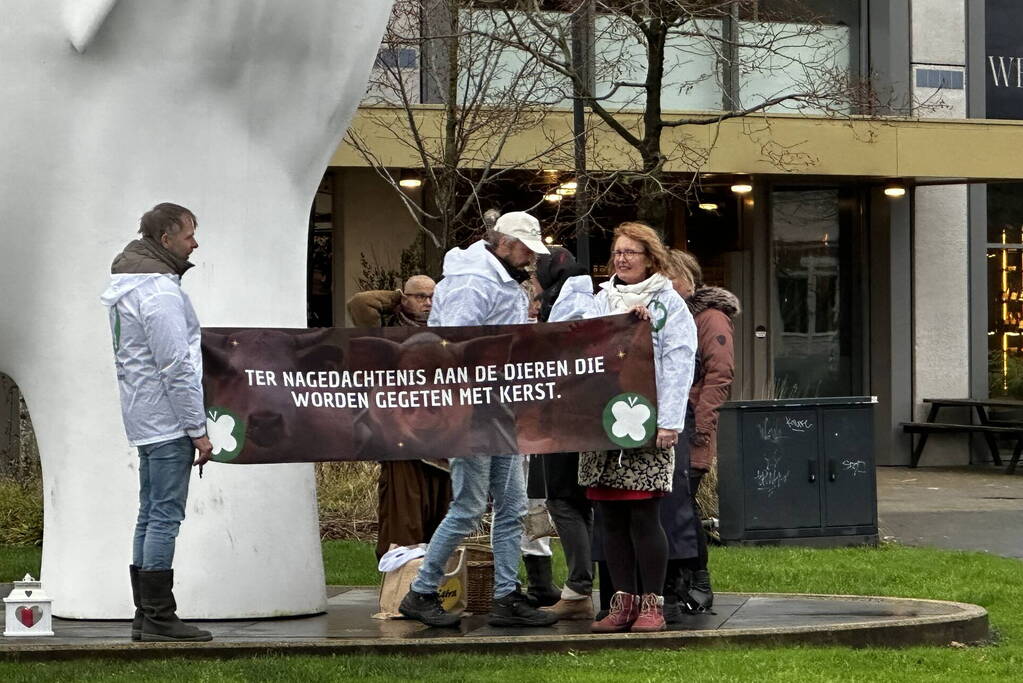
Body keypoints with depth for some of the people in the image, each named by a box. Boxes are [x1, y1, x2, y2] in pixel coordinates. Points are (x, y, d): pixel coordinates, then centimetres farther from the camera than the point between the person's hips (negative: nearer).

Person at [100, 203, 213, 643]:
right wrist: (198, 429, -15)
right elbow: (177, 368, -20)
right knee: (166, 515, -8)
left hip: (145, 421, 10)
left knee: (151, 515, 12)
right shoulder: (160, 290, -18)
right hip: (167, 418, -10)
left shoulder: (126, 284, 15)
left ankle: (146, 615, 16)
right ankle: (159, 618, -6)